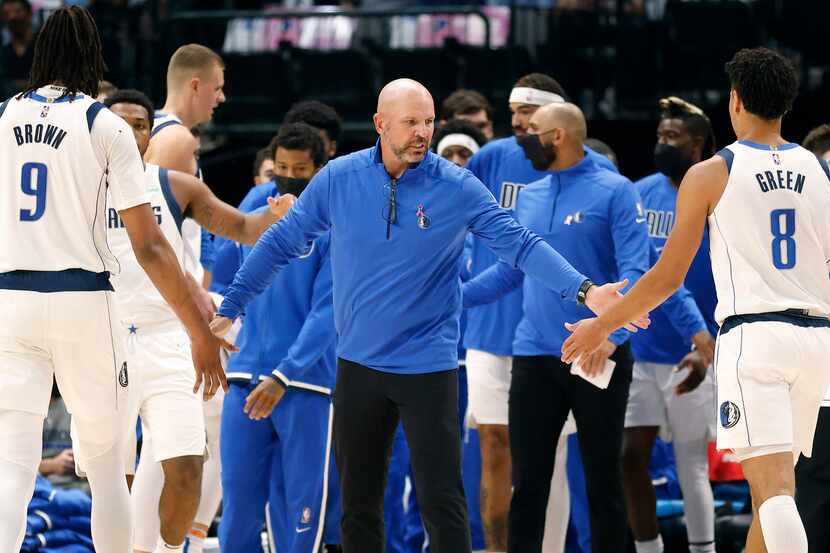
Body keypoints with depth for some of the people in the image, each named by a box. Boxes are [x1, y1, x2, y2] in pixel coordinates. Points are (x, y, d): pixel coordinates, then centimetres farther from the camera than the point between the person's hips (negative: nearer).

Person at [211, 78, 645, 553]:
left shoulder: (458, 188, -7)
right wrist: (229, 309, 4)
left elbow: (520, 243, -12)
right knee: (358, 504, 10)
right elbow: (282, 243, 5)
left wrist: (583, 290, -25)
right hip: (359, 366, 3)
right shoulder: (338, 179, -2)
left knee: (443, 503, -5)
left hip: (428, 367, -2)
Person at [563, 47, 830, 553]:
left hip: (752, 336, -5)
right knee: (772, 481, 18)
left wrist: (602, 326, 14)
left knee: (773, 488, -13)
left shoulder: (709, 175, -2)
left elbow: (668, 277, 1)